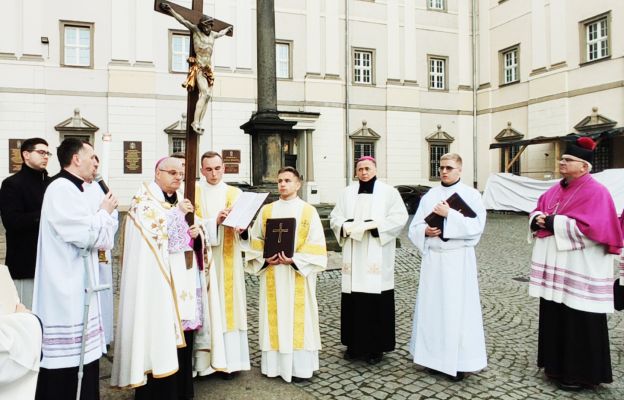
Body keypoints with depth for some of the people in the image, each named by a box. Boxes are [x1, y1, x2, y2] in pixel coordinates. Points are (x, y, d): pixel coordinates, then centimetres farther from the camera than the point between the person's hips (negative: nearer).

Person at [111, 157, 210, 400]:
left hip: (183, 277, 7)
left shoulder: (179, 199, 16)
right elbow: (153, 231, -17)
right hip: (158, 279, -7)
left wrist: (197, 232, -3)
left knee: (182, 328, 9)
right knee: (159, 332, -6)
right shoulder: (144, 198, -5)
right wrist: (178, 213, -13)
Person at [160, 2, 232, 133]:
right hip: (198, 67, -7)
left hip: (208, 69, 7)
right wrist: (170, 10, -6)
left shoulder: (212, 34, 18)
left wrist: (227, 29, 57)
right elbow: (183, 20, -1)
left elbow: (220, 33, 40)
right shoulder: (195, 30, 2)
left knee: (208, 96, -4)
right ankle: (195, 122, -18)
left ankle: (198, 123, -5)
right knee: (205, 94, -19)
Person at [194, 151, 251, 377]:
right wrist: (215, 221, -19)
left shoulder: (235, 193, 8)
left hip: (227, 259, 1)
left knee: (228, 304, 2)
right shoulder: (193, 192, 5)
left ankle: (228, 360, 9)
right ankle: (204, 361, 9)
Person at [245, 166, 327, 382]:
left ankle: (301, 366, 10)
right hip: (272, 275, 3)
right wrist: (265, 259, -8)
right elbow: (255, 240, 9)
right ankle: (275, 363, 18)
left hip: (298, 275, -3)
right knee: (274, 317, 7)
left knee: (298, 317, 1)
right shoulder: (266, 210, 9)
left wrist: (294, 259, -18)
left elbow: (316, 245, -6)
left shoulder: (309, 211, -1)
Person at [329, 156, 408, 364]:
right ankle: (354, 343, 16)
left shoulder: (388, 192, 4)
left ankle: (376, 347, 10)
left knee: (377, 300, -3)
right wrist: (346, 225, -12)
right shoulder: (347, 193, 13)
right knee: (353, 300, 3)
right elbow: (335, 217, 9)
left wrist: (373, 224, -16)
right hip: (353, 257, 3)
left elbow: (399, 217, -5)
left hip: (377, 258, -3)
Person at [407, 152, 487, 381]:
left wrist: (449, 214, -17)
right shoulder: (429, 196, 10)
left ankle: (459, 362, 9)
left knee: (458, 308, -1)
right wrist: (425, 231, -10)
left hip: (458, 259, -4)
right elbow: (414, 228, 10)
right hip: (433, 258, 4)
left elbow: (476, 226, -12)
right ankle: (434, 356, 19)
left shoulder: (471, 195, 0)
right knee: (432, 306, 7)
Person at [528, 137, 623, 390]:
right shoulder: (556, 190, 12)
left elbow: (590, 228, -24)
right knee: (554, 317, 14)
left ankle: (581, 374, 16)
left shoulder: (595, 192, -13)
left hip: (580, 271, -8)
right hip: (555, 267, 8)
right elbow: (538, 212, 15)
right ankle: (557, 365, 29)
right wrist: (537, 220, -8)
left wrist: (553, 222, -19)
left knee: (579, 323, 2)